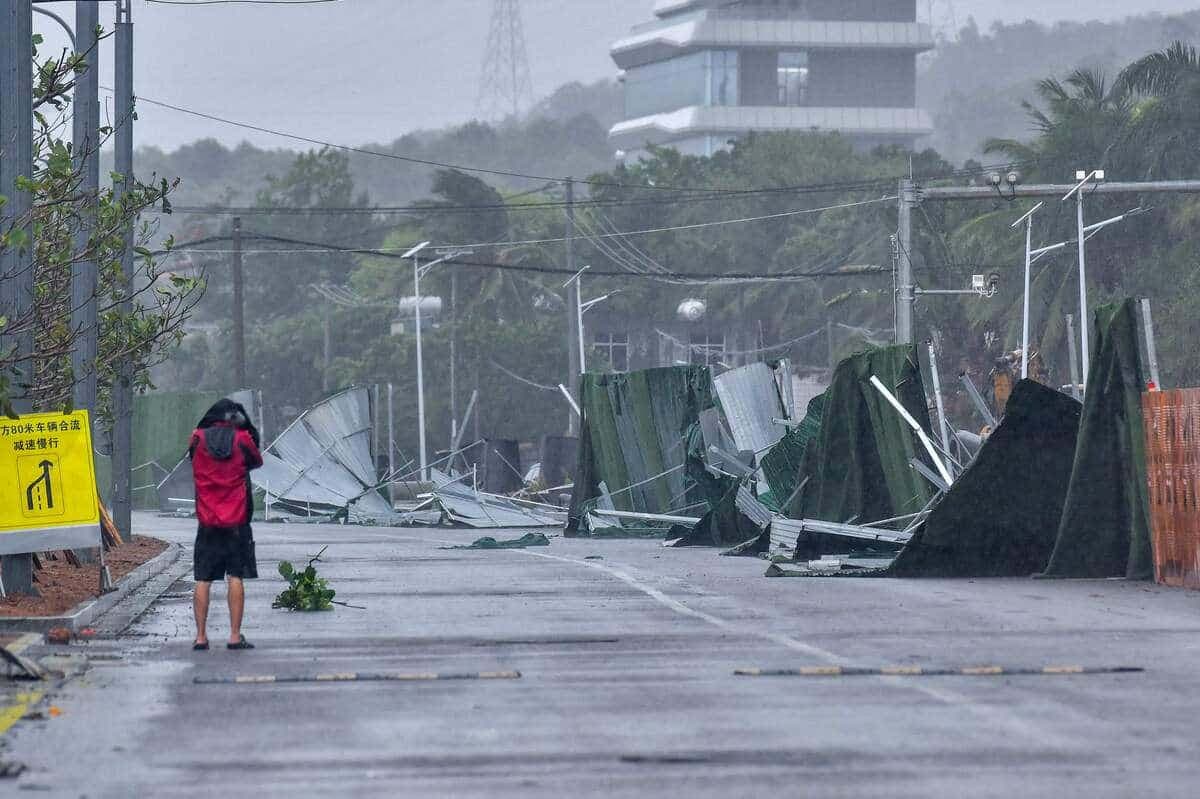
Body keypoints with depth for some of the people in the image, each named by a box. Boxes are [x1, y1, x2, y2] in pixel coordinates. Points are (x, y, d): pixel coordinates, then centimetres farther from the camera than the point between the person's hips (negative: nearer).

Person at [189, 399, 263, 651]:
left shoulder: (198, 439, -1)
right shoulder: (242, 440, -5)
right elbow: (257, 461, 11)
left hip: (207, 523, 2)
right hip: (236, 522, -2)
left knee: (203, 580, 5)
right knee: (236, 577, 1)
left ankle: (201, 636, 4)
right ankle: (235, 636, -2)